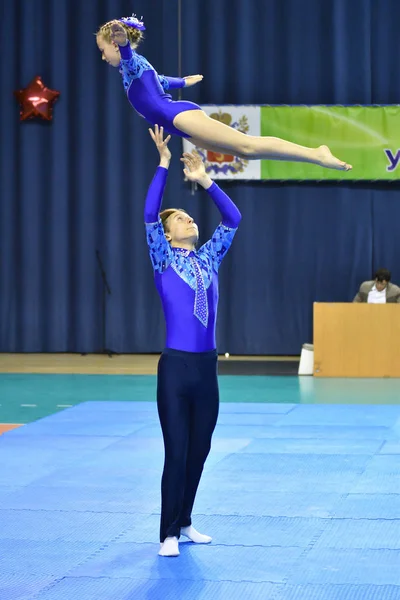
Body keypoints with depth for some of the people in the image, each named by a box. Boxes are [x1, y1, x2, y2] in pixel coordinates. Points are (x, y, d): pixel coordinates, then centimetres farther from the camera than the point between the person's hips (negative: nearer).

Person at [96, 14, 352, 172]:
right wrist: (182, 82, 71)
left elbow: (127, 53, -26)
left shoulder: (133, 62, 0)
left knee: (247, 145, -20)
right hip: (181, 123, 10)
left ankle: (316, 154, -29)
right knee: (245, 150, 5)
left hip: (181, 115, -10)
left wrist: (122, 41, -50)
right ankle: (315, 155, 1)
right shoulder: (133, 70, 28)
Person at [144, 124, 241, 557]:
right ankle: (168, 533, 7)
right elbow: (149, 215, -12)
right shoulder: (163, 261, 0)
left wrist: (204, 180, 3)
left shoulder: (208, 258, 12)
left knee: (199, 450, 12)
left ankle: (184, 522, 26)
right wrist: (163, 165, -12)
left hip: (206, 367, 5)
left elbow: (232, 218, 8)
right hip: (175, 367, -5)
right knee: (177, 452, -3)